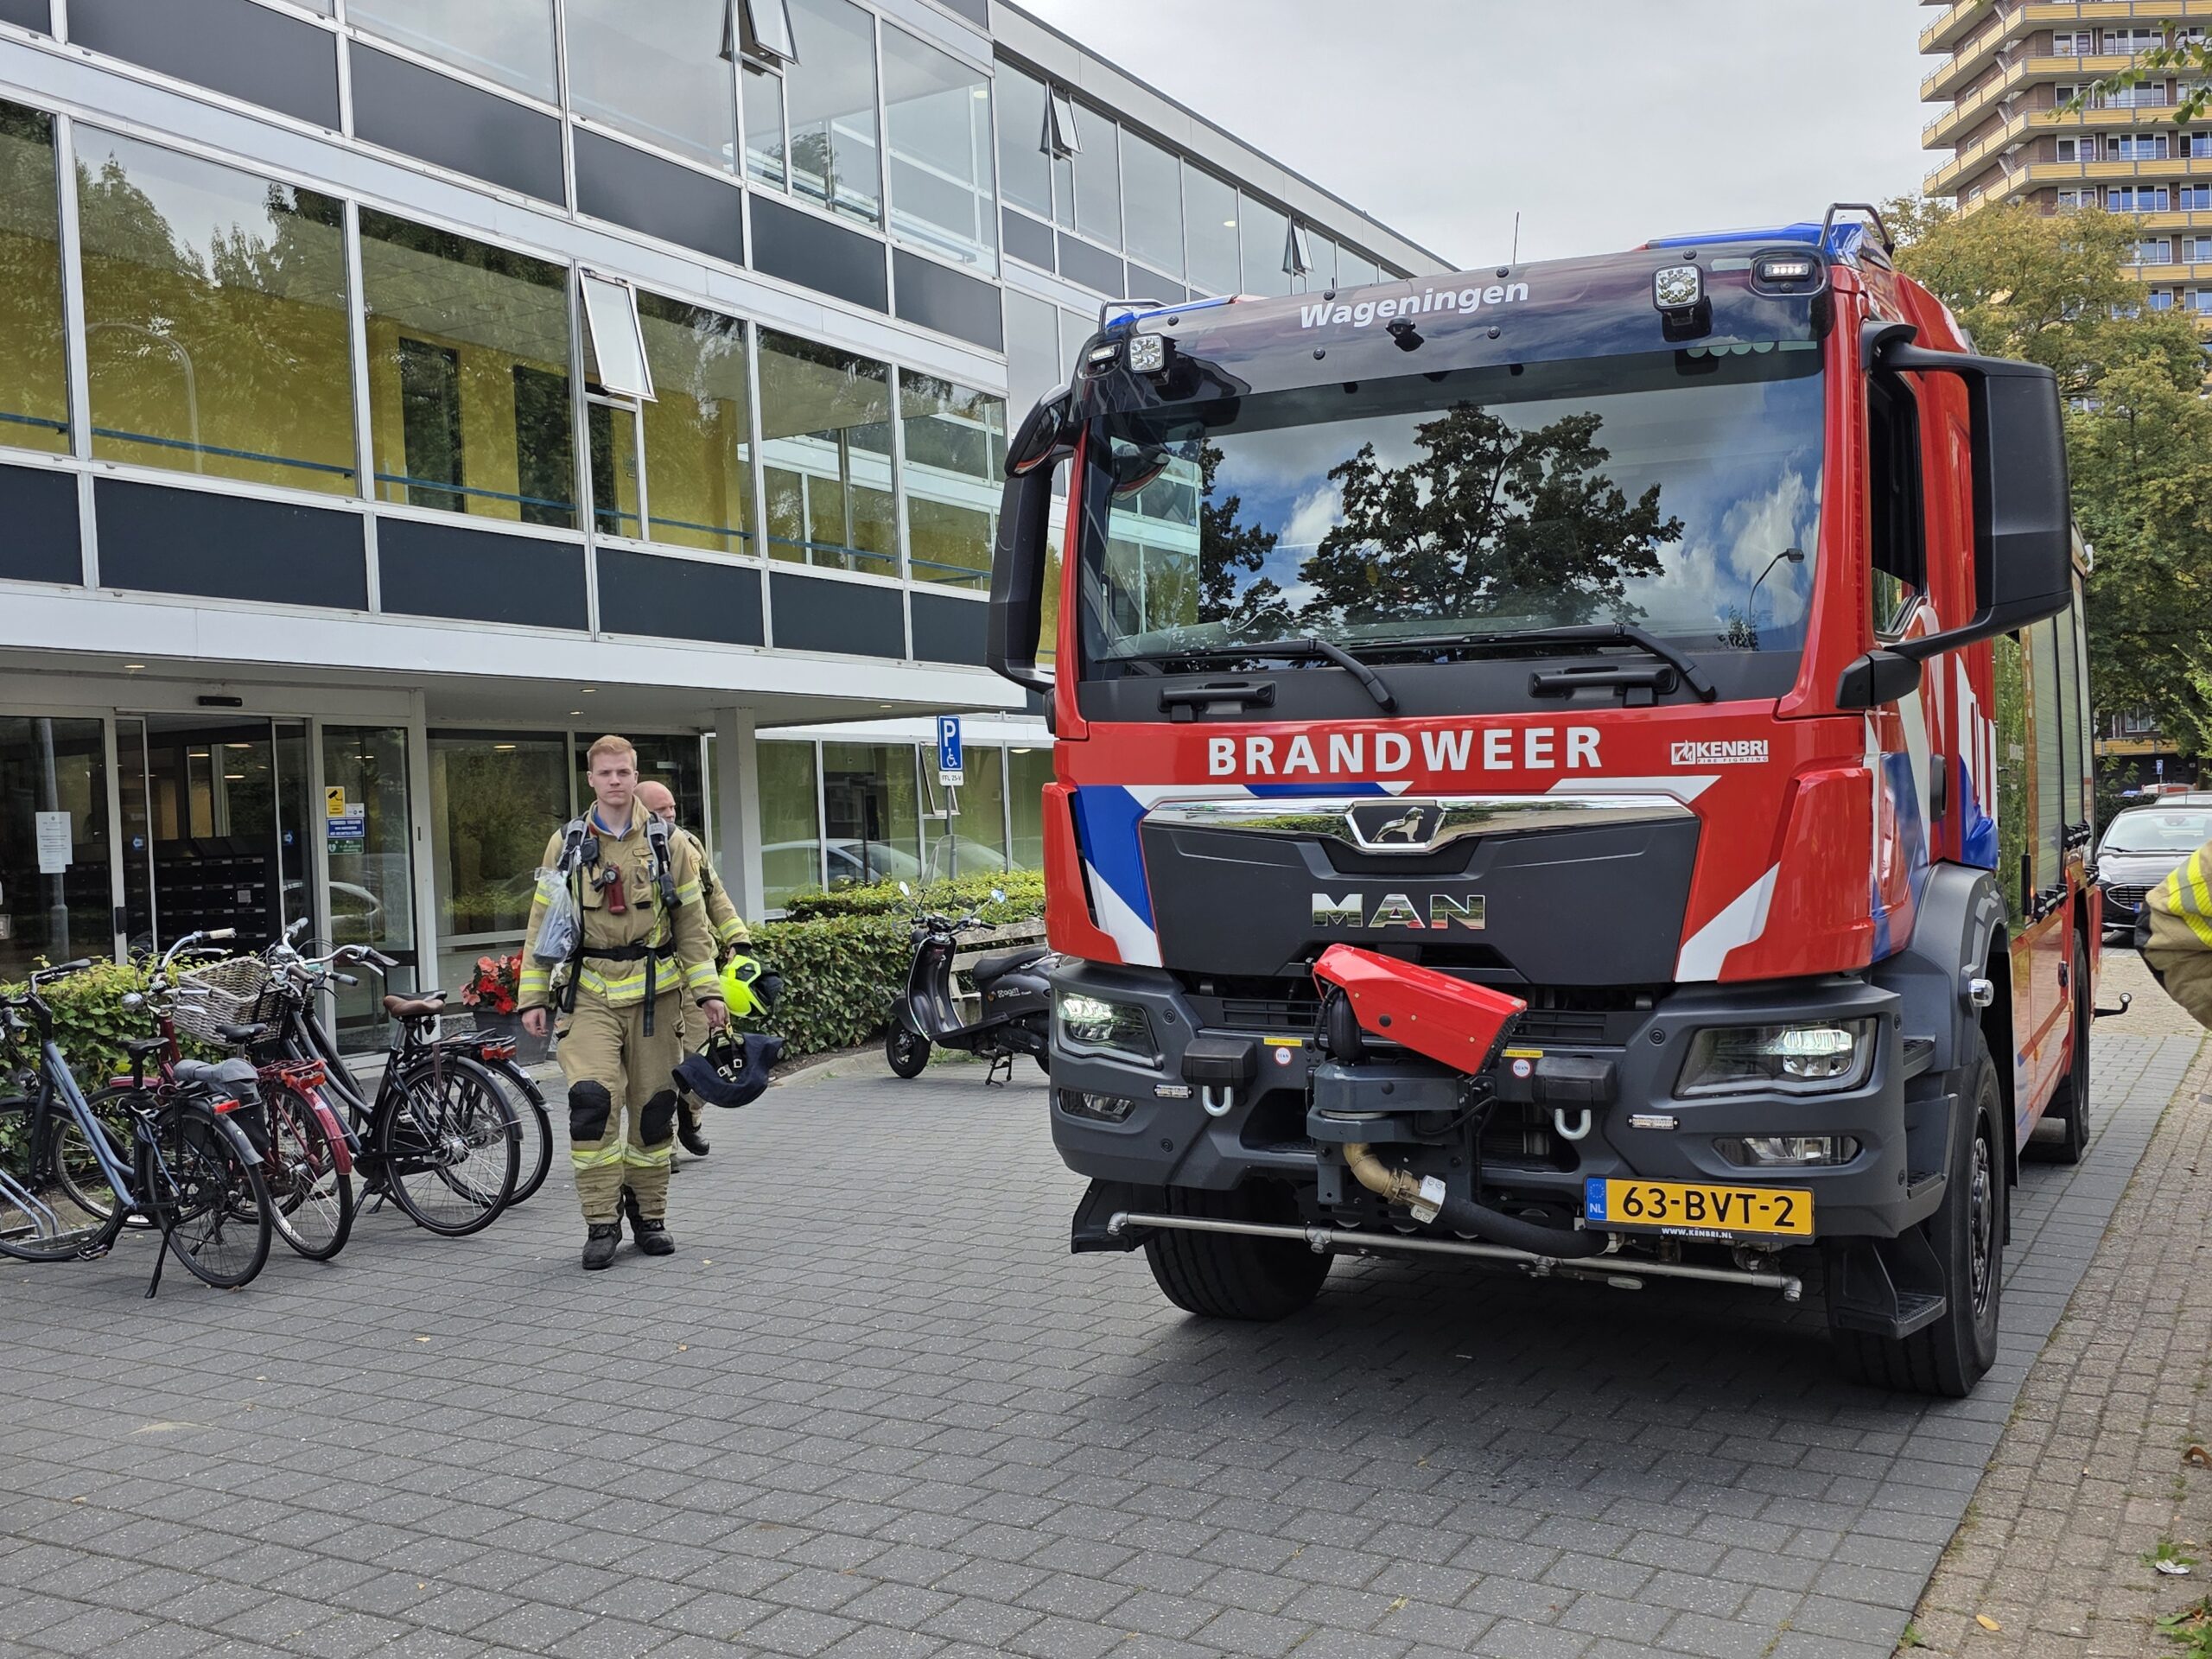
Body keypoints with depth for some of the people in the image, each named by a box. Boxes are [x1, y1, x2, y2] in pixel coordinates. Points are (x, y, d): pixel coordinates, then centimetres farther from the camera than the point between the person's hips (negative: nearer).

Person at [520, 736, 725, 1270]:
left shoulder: (667, 845, 6)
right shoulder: (566, 844, 6)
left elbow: (692, 924, 8)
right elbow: (542, 923, 9)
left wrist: (707, 990, 0)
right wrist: (533, 996, 4)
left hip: (652, 991, 1)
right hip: (589, 994, -1)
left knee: (653, 1107, 5)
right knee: (592, 1102, -15)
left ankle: (649, 1215, 21)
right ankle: (601, 1224, -4)